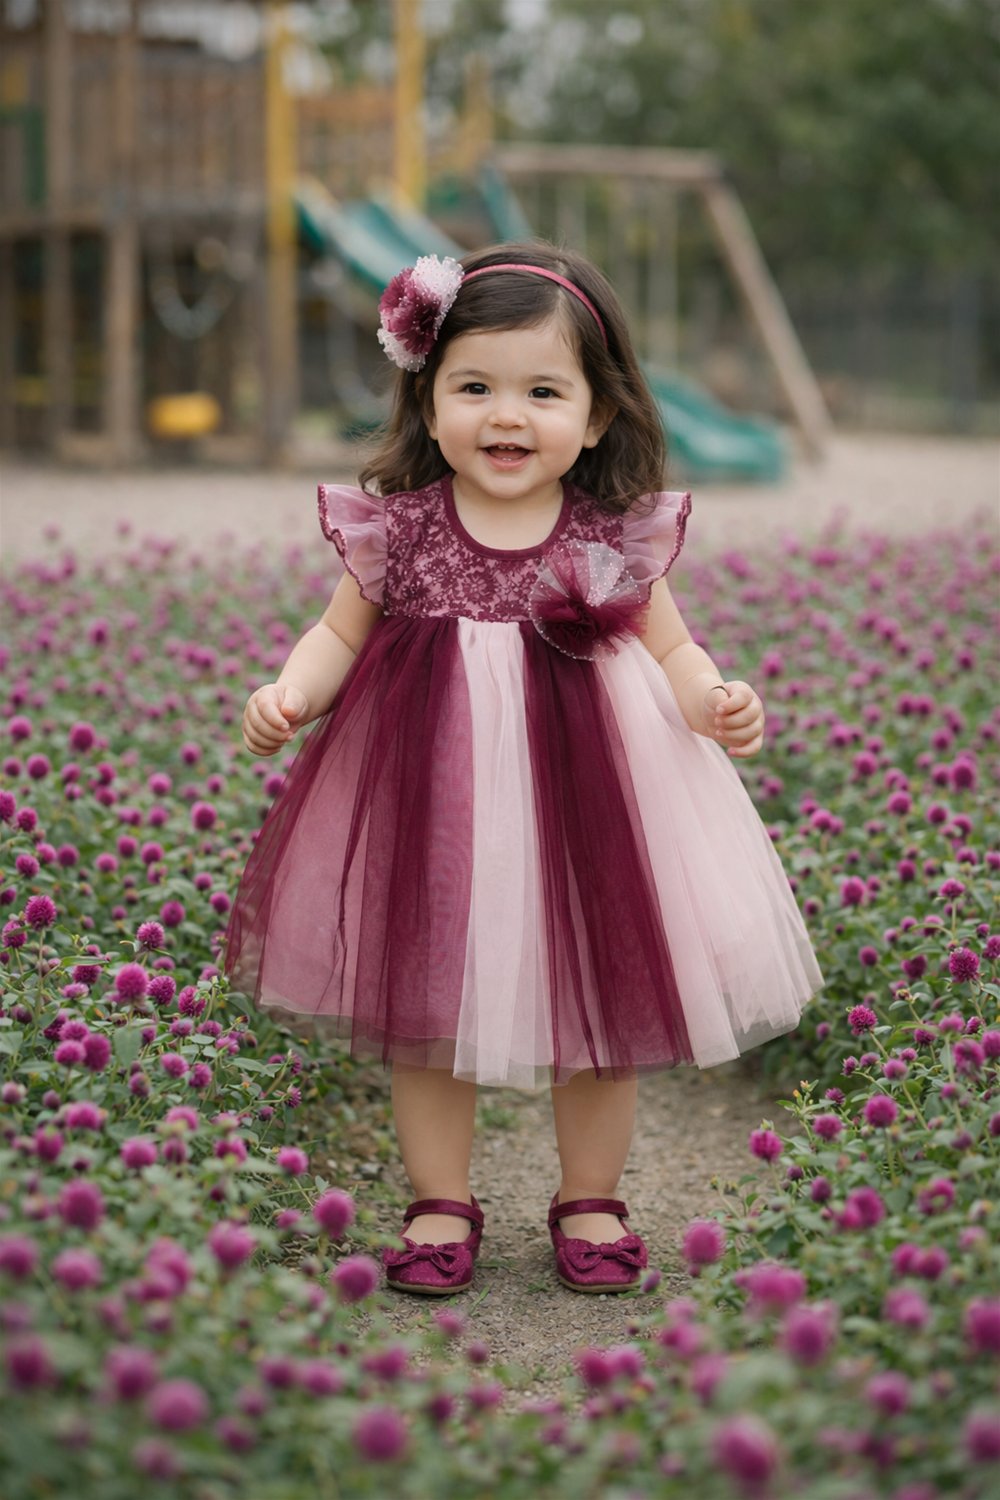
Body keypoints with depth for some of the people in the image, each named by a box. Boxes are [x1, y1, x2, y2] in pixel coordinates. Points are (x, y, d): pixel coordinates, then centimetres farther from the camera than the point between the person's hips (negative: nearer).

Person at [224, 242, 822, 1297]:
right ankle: (441, 1202, 30)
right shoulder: (397, 529, -8)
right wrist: (289, 694, -13)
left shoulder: (619, 538, -8)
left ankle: (590, 1200, 33)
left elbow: (668, 647, 3)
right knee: (422, 1011, 11)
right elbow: (343, 634, 4)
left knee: (597, 1010, 11)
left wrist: (716, 702, -16)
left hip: (583, 795, 0)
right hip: (431, 800, 0)